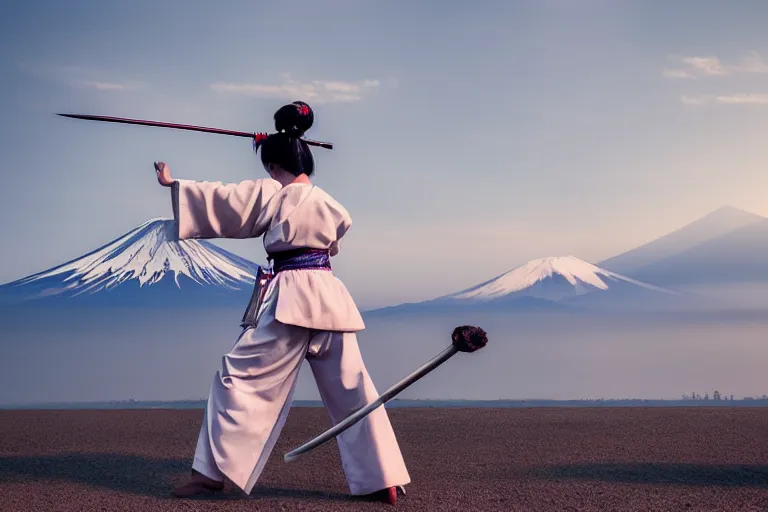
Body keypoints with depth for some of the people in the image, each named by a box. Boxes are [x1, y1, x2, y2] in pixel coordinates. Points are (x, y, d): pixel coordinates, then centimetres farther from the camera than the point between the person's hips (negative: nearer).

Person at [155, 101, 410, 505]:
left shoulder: (270, 193, 1)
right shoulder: (329, 203, 15)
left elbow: (220, 199, 5)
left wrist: (173, 184, 17)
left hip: (291, 297, -5)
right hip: (330, 296, 5)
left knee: (242, 377, 2)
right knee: (352, 391, 10)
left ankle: (214, 471, 0)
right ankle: (383, 480, 11)